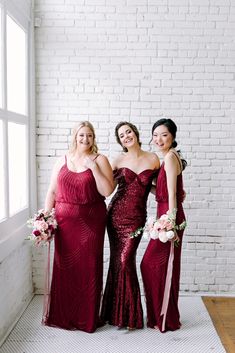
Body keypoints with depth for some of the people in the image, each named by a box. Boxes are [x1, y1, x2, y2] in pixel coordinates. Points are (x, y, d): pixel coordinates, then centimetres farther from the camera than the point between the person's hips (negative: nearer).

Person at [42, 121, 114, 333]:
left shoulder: (100, 160, 2)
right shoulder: (62, 161, 10)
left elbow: (107, 191, -8)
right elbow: (52, 192, 11)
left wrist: (94, 168, -13)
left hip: (91, 222, -2)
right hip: (64, 221, 3)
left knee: (88, 268, 3)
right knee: (64, 267, 6)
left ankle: (87, 318, 19)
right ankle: (62, 315, 23)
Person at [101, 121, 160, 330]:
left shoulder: (153, 159, 3)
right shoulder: (119, 160, 6)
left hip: (136, 217, -2)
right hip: (116, 213, 2)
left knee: (125, 260, -8)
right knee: (117, 260, 5)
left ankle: (130, 314, 9)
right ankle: (116, 311, 20)